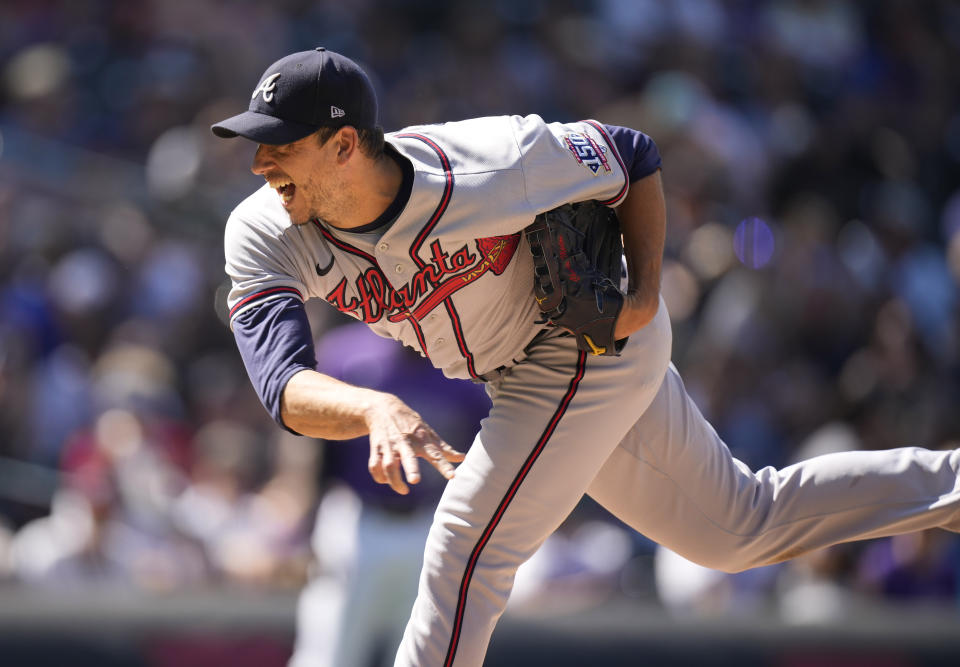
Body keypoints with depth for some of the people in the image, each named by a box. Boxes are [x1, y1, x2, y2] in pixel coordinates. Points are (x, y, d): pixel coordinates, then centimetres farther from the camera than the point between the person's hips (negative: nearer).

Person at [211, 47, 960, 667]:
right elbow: (285, 387, -36)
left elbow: (633, 154, -12)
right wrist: (379, 409, -56)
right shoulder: (264, 236, -22)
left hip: (596, 343, -6)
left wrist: (646, 291, -22)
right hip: (528, 378, 6)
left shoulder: (489, 164, -32)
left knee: (467, 547, -16)